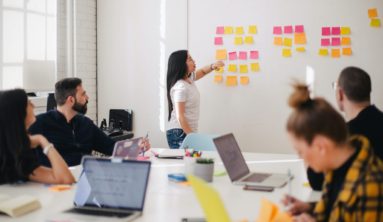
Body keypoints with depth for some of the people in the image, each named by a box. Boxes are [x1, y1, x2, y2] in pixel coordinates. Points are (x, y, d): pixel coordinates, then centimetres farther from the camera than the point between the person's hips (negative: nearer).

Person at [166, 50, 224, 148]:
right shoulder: (180, 87, -19)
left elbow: (202, 72, 30)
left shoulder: (189, 78, 8)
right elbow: (180, 116, -21)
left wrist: (213, 66, 7)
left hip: (188, 131, 9)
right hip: (180, 133, -9)